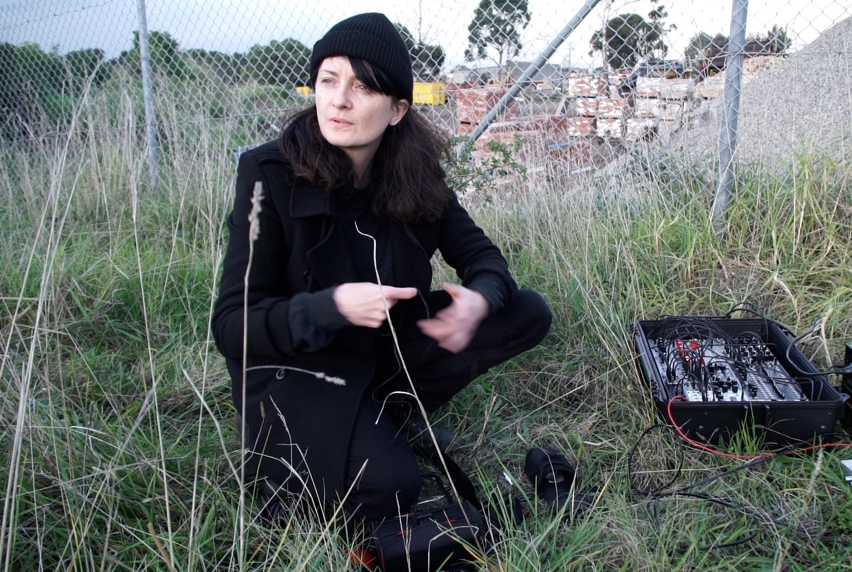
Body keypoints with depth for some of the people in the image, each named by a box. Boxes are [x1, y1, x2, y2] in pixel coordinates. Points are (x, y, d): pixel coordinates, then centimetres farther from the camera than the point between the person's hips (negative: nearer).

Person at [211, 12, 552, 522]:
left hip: (389, 345, 5)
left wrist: (479, 299, -26)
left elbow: (480, 254, -1)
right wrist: (332, 306, -37)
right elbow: (233, 326, -20)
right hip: (298, 367, -5)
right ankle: (274, 454, 4)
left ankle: (389, 410, -3)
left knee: (529, 313, -6)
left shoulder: (416, 172, -9)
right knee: (389, 488, -27)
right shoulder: (270, 173, -20)